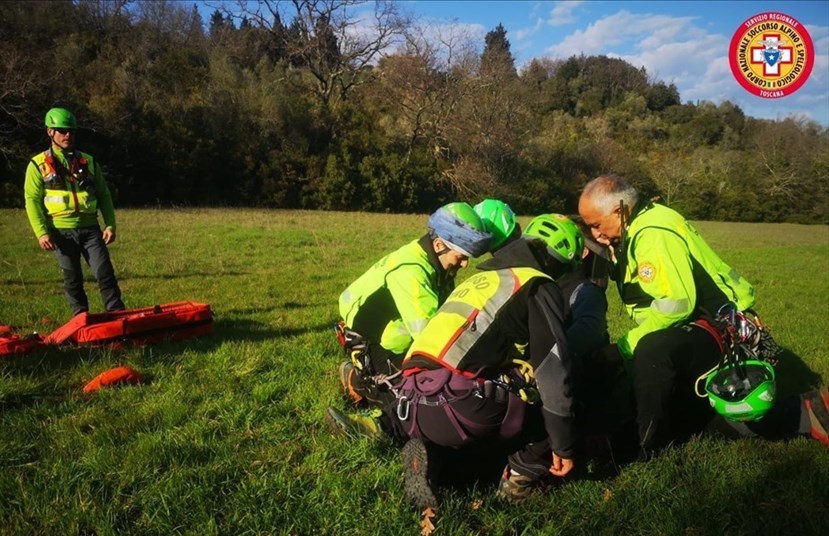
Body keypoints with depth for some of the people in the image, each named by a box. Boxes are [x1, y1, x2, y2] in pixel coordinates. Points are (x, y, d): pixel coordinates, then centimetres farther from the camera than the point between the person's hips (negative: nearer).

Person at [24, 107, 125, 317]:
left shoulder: (88, 161, 12)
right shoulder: (38, 164, 4)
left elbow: (103, 195, 12)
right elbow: (32, 200, 0)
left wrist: (110, 225, 1)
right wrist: (41, 232, -11)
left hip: (90, 228, 1)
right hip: (62, 231, -1)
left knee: (105, 273, -7)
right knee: (72, 279, 6)